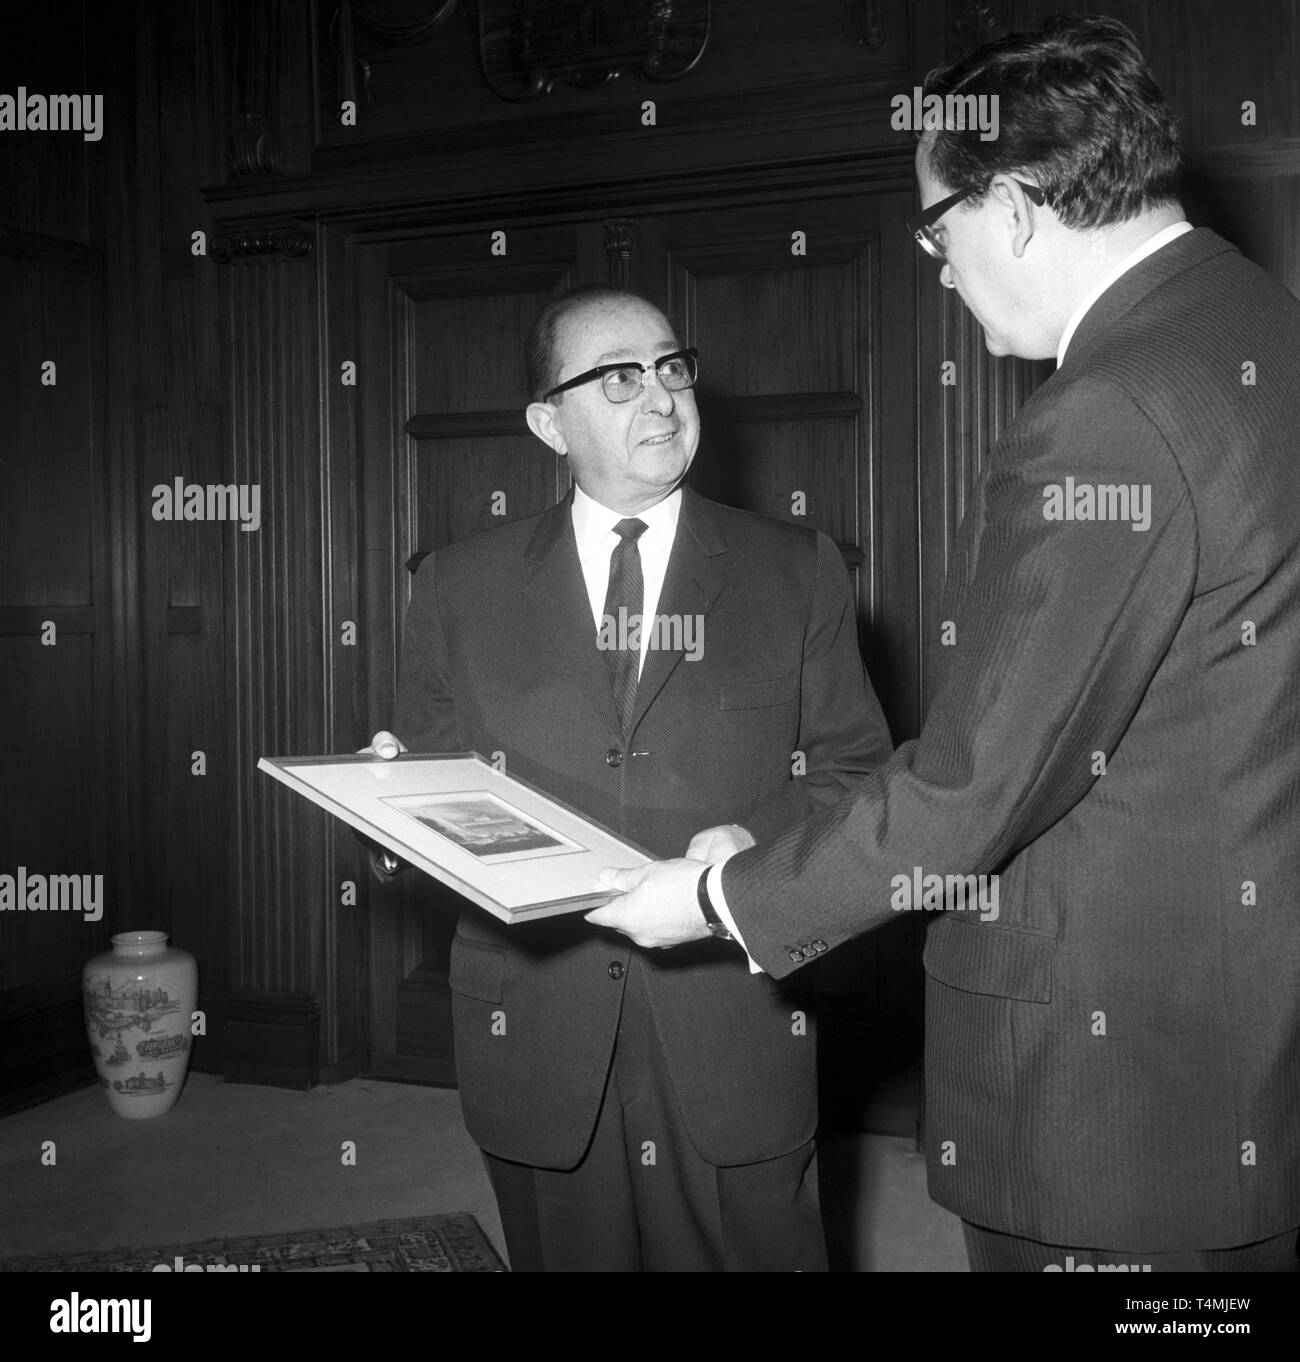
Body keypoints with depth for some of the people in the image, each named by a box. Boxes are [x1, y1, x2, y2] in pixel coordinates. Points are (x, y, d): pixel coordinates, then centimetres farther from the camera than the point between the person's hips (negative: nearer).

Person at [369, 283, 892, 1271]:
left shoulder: (799, 572, 6)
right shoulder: (461, 587, 8)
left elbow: (854, 772, 4)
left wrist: (760, 845, -13)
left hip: (736, 1034, 0)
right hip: (536, 1036, 1)